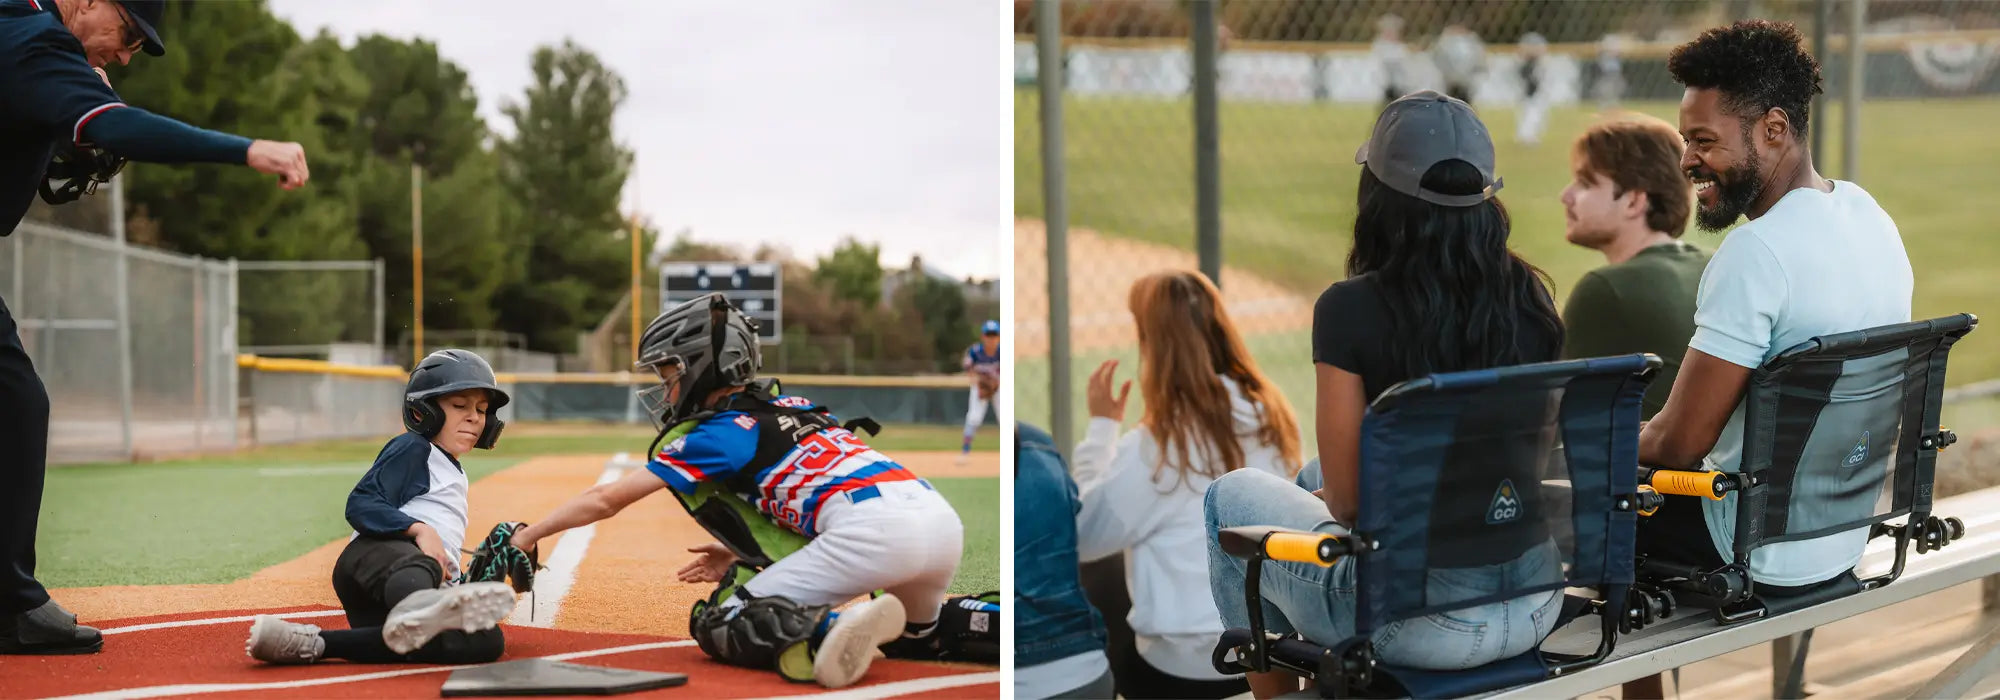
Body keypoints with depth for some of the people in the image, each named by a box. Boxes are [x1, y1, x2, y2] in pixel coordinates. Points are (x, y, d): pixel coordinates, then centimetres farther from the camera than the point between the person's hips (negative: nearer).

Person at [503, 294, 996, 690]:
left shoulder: (720, 433, 8)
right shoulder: (790, 407, 29)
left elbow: (606, 500, 14)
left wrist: (526, 536, 24)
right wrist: (744, 556, 33)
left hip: (872, 531, -8)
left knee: (723, 624, 1)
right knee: (918, 636, 36)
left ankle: (826, 635, -27)